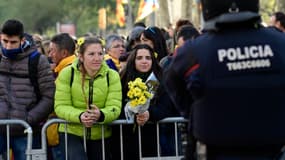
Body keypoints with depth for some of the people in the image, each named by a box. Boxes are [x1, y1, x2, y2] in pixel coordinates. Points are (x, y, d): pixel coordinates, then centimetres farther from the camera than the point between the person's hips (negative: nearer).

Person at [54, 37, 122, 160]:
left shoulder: (112, 76, -3)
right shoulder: (67, 73, -6)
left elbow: (115, 107, -12)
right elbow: (60, 106, -10)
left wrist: (100, 115, -36)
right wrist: (79, 116, -31)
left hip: (101, 135, 3)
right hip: (71, 132, -3)